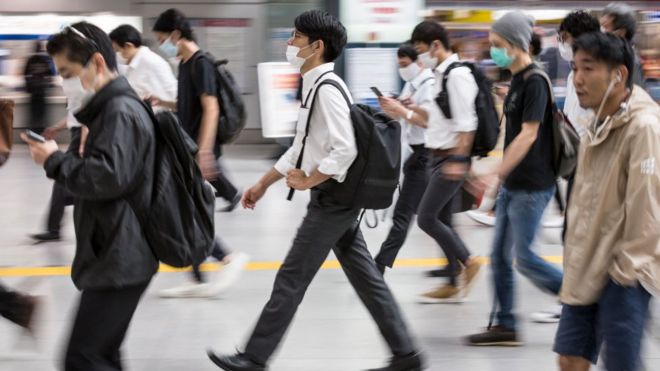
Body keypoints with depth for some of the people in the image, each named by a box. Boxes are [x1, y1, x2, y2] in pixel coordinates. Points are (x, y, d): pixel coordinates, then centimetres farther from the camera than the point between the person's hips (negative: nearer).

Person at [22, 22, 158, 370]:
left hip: (119, 261, -11)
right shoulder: (113, 108, 17)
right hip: (115, 257, 11)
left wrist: (54, 161, -15)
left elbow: (106, 177, -27)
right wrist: (61, 157, 7)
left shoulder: (120, 112, -16)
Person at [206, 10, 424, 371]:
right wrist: (264, 184, 23)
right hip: (337, 199, 10)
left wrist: (307, 181, -16)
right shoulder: (314, 86, 12)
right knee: (365, 278, 11)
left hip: (331, 199, -10)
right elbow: (301, 146, 21)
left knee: (291, 279, -1)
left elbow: (345, 150, -27)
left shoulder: (327, 89, -18)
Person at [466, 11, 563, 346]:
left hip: (531, 187, -9)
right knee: (500, 256, 8)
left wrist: (497, 175, -22)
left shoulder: (534, 82, -16)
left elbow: (528, 134, -21)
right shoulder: (516, 80, 12)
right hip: (512, 185, 9)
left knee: (523, 258, -6)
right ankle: (505, 326, 12)